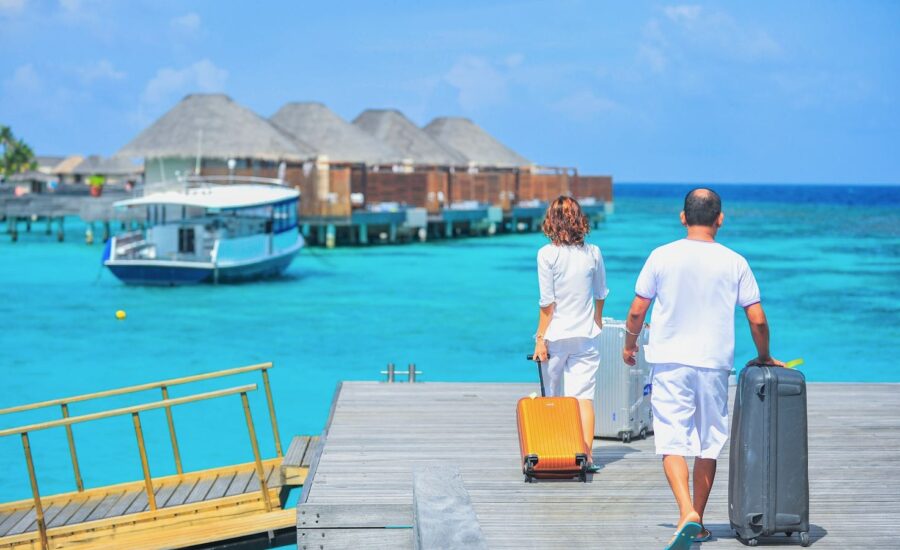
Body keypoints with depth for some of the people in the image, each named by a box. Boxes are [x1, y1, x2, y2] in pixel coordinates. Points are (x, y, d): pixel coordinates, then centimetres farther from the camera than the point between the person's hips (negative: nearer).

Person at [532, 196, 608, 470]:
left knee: (554, 398, 10)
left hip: (556, 335, -3)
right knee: (583, 396, 1)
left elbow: (547, 301, -12)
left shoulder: (547, 254, -10)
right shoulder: (593, 253, 1)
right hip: (587, 335, 3)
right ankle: (586, 455, -7)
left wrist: (540, 337, -7)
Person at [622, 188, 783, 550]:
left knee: (672, 443, -2)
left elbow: (637, 310, 1)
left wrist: (630, 344, 19)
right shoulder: (734, 262, -1)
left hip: (670, 362, -1)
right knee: (708, 445, 12)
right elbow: (757, 319, -1)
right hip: (715, 364, 1)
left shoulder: (662, 256, -3)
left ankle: (688, 515, -21)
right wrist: (763, 357, 17)